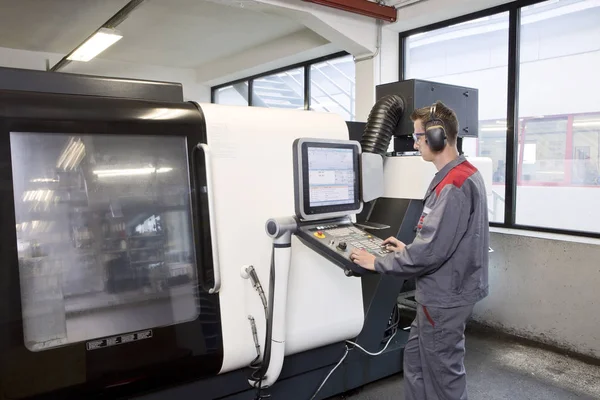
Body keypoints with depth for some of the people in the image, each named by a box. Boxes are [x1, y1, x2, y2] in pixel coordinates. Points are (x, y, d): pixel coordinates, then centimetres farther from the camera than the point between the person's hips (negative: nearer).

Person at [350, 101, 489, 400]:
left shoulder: (453, 185, -25)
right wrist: (408, 248, 12)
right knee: (416, 358, 21)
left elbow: (431, 252, -27)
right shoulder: (463, 174, 9)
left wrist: (378, 263, -16)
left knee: (443, 371, 9)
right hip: (440, 293, 10)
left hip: (444, 297, -10)